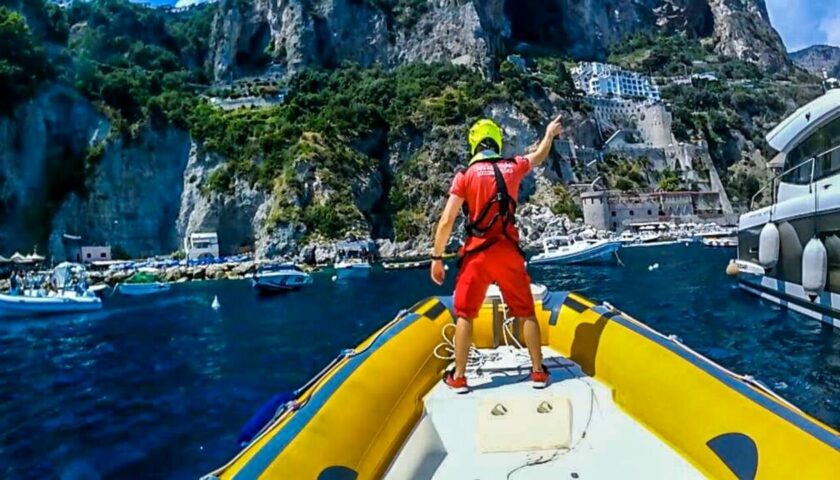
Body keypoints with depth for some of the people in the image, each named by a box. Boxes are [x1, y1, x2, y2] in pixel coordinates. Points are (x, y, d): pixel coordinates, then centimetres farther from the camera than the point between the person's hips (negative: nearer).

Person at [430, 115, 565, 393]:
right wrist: (550, 134, 47)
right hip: (509, 253, 2)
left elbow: (446, 221, -9)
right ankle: (538, 372, 22)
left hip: (477, 253, -2)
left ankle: (459, 377, 12)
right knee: (526, 313, 14)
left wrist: (436, 258, -1)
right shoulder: (513, 167, 4)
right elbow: (539, 156, 27)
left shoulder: (465, 175, -5)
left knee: (464, 314, 8)